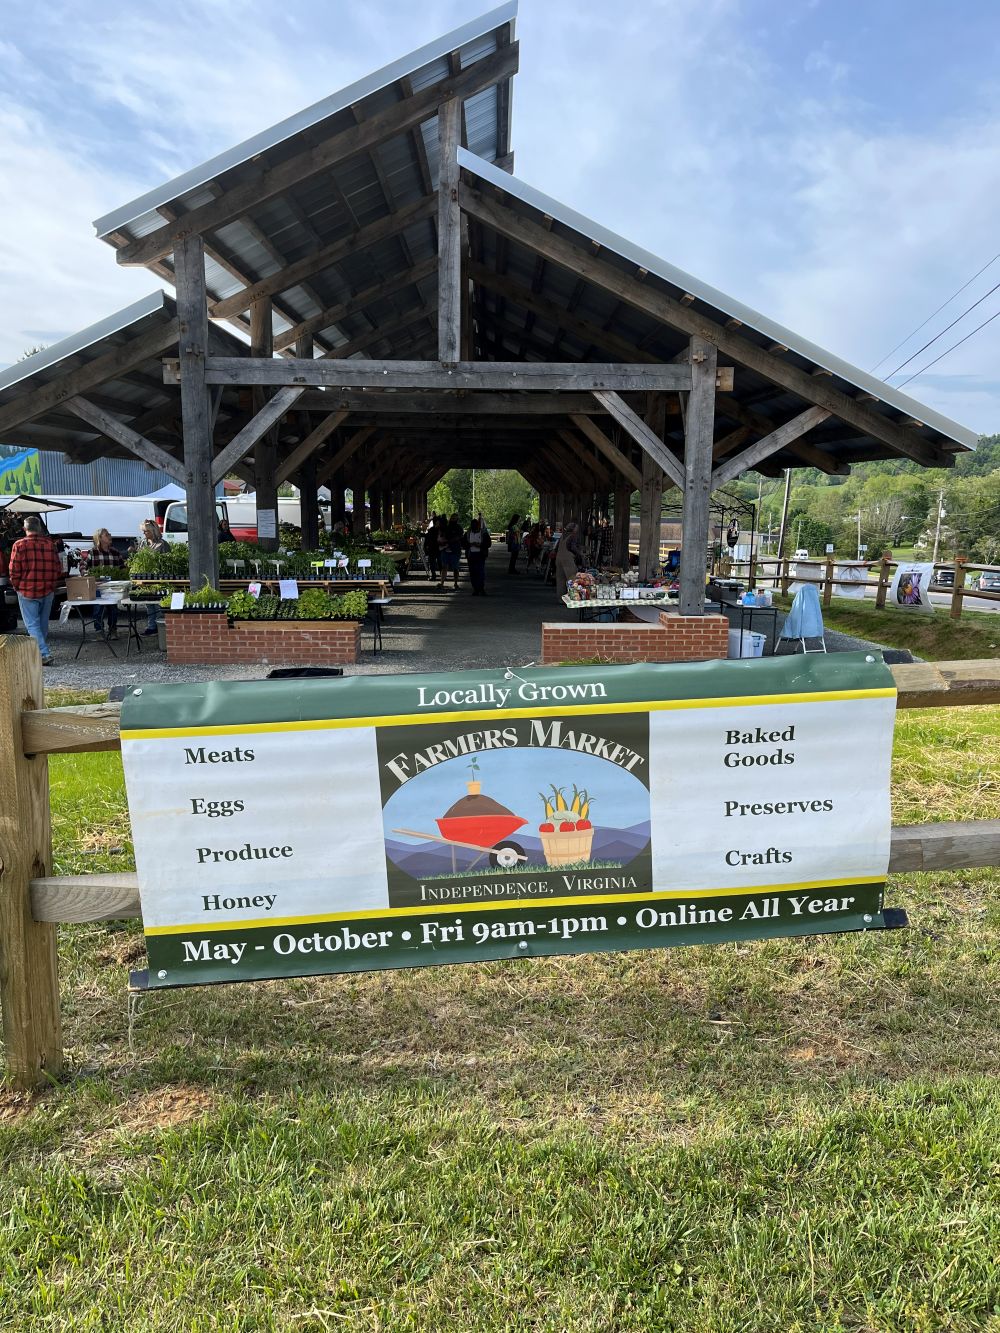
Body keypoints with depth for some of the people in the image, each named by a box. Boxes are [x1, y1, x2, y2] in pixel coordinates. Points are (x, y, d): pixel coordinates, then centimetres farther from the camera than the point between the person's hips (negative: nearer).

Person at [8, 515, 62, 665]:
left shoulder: (19, 545, -8)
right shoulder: (50, 544, 1)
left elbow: (14, 570, -9)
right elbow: (58, 569, 3)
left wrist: (16, 587, 7)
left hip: (27, 592, -4)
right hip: (47, 591, 4)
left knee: (32, 624, -1)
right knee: (43, 624, 15)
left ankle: (44, 654, -14)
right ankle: (40, 650, 27)